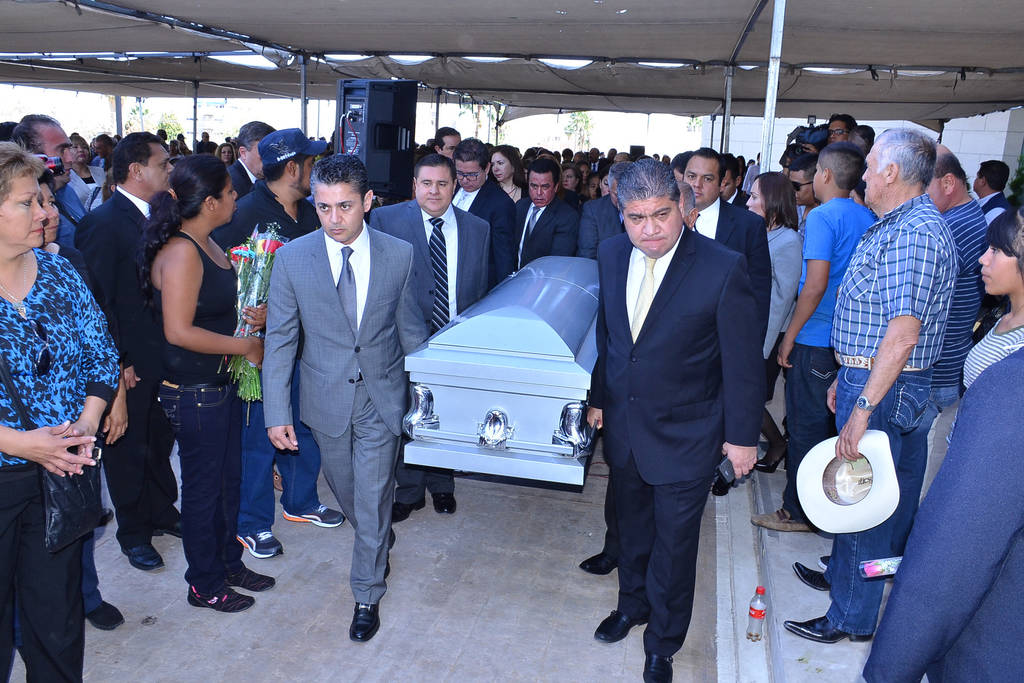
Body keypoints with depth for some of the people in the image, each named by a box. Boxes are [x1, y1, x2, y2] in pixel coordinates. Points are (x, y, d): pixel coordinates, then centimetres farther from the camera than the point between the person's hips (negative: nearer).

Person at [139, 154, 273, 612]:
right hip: (194, 391, -9)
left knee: (228, 478, 19)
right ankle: (205, 585, 25)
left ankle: (228, 563, 37)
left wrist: (254, 315, 3)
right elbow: (179, 330, -25)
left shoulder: (206, 244, 8)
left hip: (221, 383, 9)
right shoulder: (181, 252, -21)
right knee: (203, 487, 7)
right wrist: (246, 346, -17)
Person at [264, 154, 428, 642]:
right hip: (326, 399, 2)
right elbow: (279, 339, -5)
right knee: (345, 488, 20)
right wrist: (277, 412, -7)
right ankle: (378, 536, 51)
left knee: (373, 500, 5)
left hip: (382, 397, -1)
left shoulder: (399, 255, -8)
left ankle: (367, 596, 24)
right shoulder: (292, 258, -9)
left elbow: (411, 329, 2)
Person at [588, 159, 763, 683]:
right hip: (623, 428, 5)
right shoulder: (611, 255, -4)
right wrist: (598, 397, 14)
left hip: (686, 439, -5)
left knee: (674, 547, 12)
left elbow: (743, 362, -13)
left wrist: (742, 436, -9)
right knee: (632, 529, 25)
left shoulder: (723, 268, -21)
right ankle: (632, 605, 52)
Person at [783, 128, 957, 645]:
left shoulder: (915, 233, -21)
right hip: (865, 375, 10)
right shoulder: (893, 226, 13)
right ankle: (843, 574, 40)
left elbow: (903, 333, -28)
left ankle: (852, 617, 16)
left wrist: (863, 407, -28)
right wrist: (846, 378, 20)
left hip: (884, 388, -10)